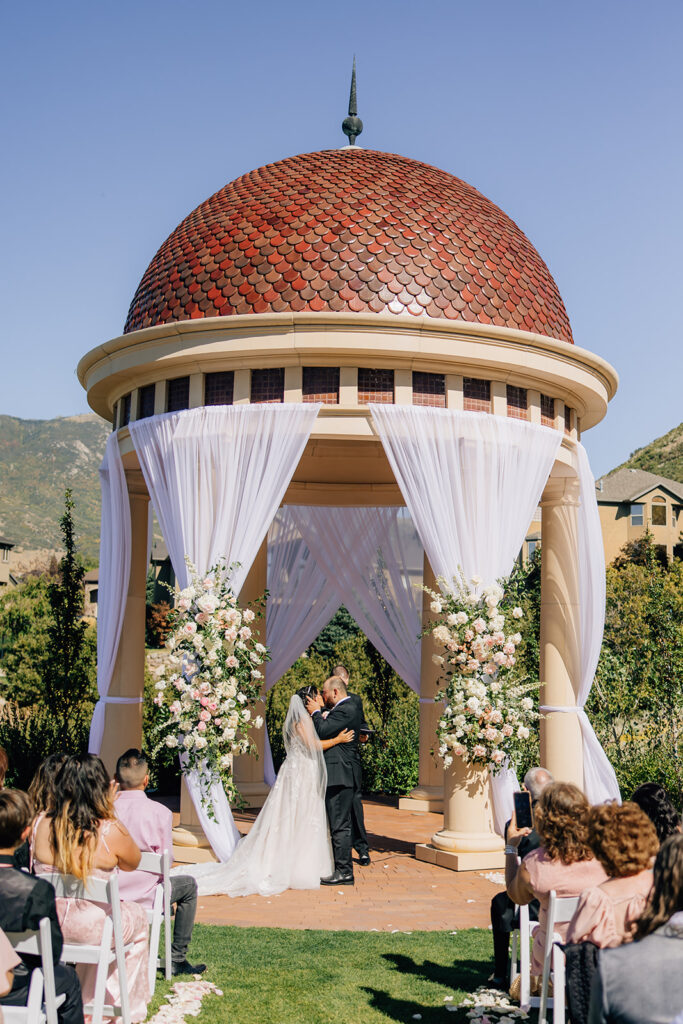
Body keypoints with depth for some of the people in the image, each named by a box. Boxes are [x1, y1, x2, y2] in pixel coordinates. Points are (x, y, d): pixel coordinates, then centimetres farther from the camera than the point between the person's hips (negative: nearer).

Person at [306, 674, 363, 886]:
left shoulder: (345, 710, -15)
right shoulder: (349, 707, 18)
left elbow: (323, 732, -20)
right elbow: (328, 730, 19)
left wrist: (316, 712, -6)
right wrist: (321, 708, 13)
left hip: (340, 776, -11)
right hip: (342, 775, 11)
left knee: (340, 825, -7)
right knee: (341, 823, 14)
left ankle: (344, 872, -3)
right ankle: (343, 868, 21)